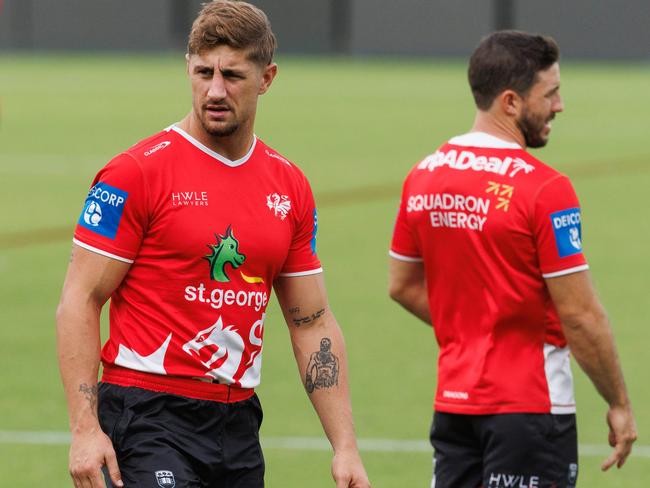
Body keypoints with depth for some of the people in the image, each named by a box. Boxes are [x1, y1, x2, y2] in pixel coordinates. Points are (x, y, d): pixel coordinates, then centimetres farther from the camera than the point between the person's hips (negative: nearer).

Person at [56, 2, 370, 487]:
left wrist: (345, 446, 8)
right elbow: (79, 301, -8)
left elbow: (314, 323, 14)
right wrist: (85, 428, -16)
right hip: (148, 418, -6)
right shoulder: (138, 173, -6)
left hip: (238, 423, 6)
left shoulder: (289, 187, 10)